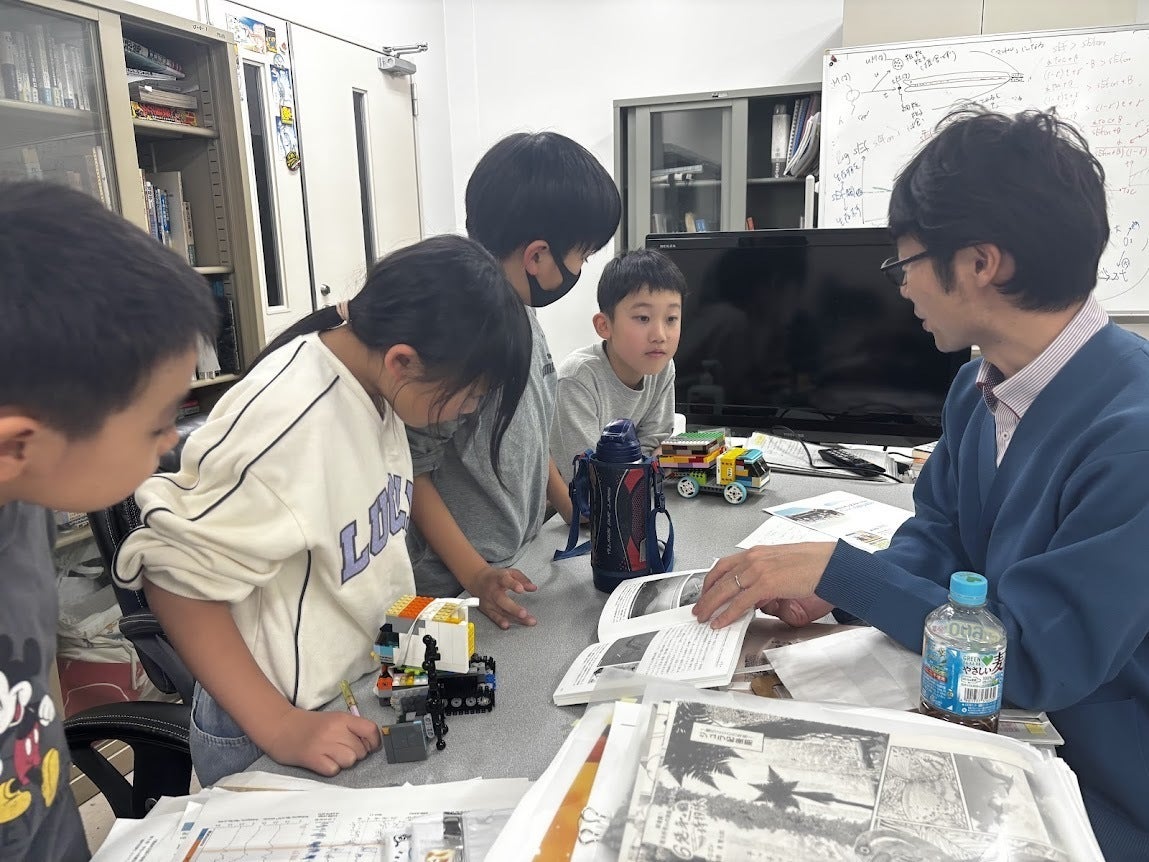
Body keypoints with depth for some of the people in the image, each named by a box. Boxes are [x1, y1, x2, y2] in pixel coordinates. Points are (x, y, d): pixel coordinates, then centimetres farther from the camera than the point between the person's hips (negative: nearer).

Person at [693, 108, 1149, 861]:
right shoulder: (978, 387, -1)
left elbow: (1037, 660, -28)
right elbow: (937, 537, 7)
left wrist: (836, 567, -24)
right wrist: (833, 591, -12)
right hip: (999, 727, 7)